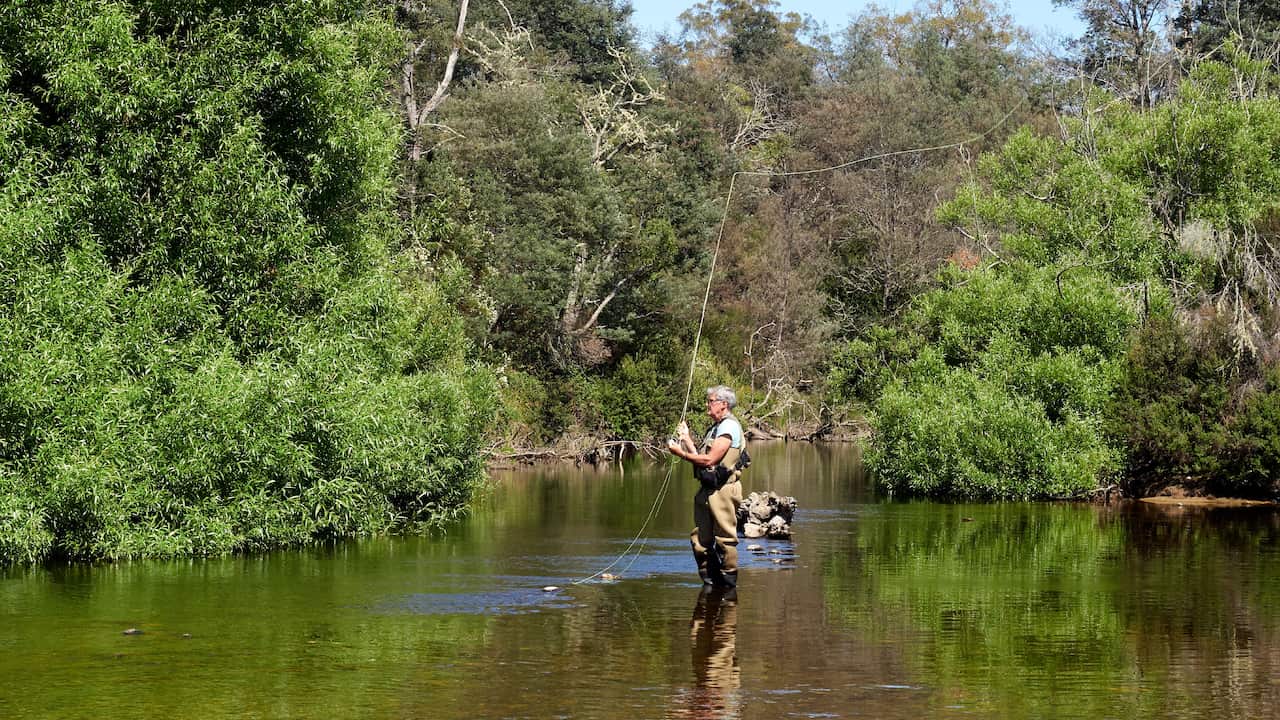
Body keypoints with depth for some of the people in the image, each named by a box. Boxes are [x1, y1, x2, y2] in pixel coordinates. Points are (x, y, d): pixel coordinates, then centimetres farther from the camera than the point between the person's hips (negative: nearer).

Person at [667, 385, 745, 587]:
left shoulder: (729, 427, -10)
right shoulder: (716, 428, 22)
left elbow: (709, 460, -17)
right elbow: (700, 459, 18)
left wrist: (680, 453, -10)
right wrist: (686, 439, 21)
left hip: (722, 490, -10)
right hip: (707, 489, 10)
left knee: (725, 538, -5)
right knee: (700, 538, 9)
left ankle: (728, 579, 1)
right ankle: (708, 579, 16)